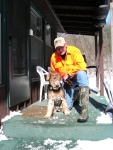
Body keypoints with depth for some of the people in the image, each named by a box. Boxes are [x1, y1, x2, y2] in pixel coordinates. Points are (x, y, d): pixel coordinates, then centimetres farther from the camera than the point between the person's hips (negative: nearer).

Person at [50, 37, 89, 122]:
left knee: (81, 74, -42)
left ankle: (85, 110, -47)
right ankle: (73, 96, 29)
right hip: (66, 81, 3)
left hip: (77, 76, -2)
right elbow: (53, 73, 6)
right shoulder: (54, 57, -5)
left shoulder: (74, 51, -16)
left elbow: (80, 65, -26)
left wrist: (68, 74, -24)